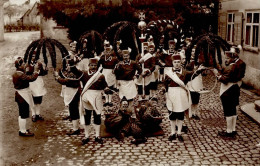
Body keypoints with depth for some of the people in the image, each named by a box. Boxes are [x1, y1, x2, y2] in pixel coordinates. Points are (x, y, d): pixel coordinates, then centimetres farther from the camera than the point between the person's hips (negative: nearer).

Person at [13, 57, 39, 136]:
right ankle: (23, 131, 7)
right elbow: (32, 78, -29)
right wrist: (36, 70, -19)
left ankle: (22, 129, 29)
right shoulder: (20, 75, -24)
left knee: (21, 114, 19)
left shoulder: (16, 74, 8)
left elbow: (26, 77, 10)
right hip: (23, 96, -10)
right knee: (24, 115, -1)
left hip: (19, 95, 10)